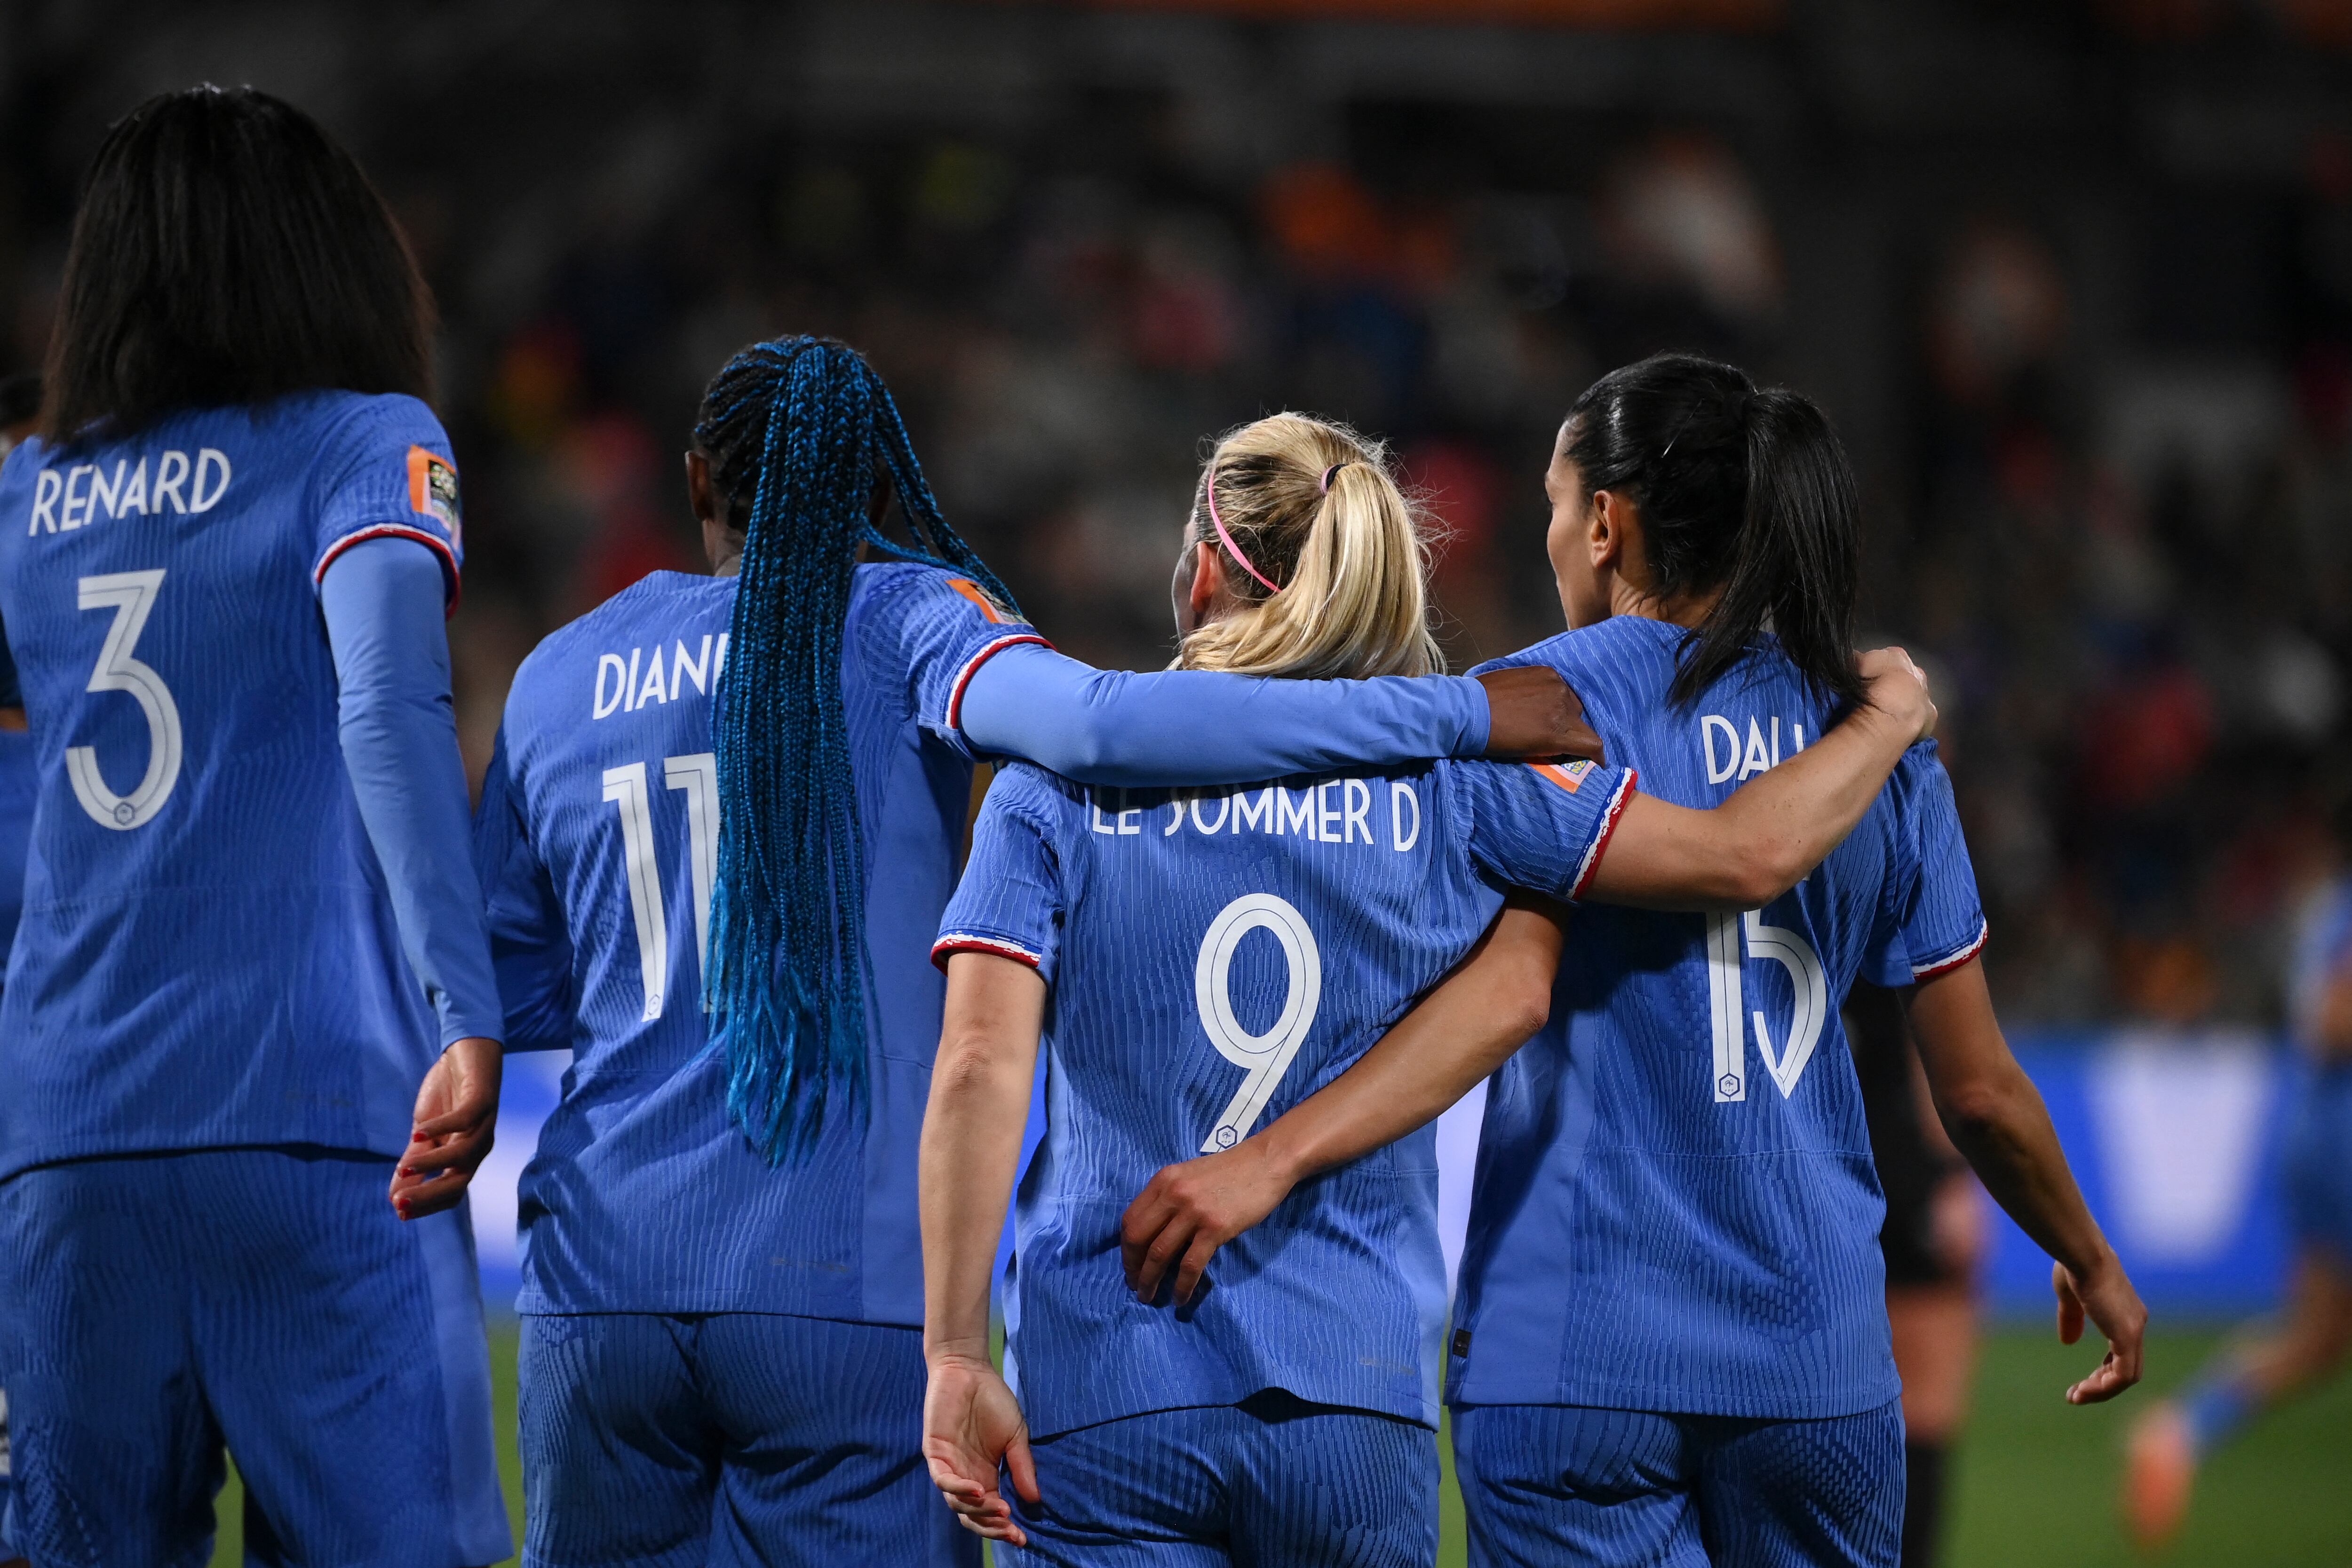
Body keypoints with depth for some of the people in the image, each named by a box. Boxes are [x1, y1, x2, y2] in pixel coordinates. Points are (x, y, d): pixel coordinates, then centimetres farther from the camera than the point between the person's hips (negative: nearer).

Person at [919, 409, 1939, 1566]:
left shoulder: (1058, 782, 1)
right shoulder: (1444, 779, 2)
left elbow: (979, 1067, -9)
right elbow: (1749, 854, 1)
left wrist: (956, 1355, -8)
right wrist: (1890, 717, 20)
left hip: (1100, 1405, -1)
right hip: (1357, 1402, 1)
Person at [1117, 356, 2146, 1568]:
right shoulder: (1882, 744, 9)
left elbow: (1510, 991, -20)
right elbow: (1979, 1092, 12)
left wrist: (1272, 1158, -30)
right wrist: (2090, 1262, 29)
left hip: (1575, 1356, -4)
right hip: (1816, 1357, 4)